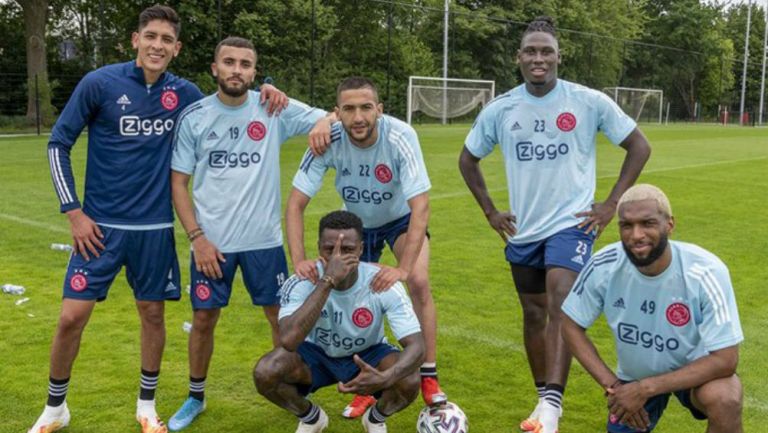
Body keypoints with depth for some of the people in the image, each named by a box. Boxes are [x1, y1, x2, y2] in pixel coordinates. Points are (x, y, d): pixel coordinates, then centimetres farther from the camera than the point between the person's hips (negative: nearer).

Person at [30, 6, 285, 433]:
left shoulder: (184, 93, 0)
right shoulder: (100, 83, -8)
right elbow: (59, 144, -1)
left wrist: (264, 90, -4)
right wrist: (74, 211, -6)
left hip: (155, 227, 2)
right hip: (100, 224, -2)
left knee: (153, 313, 10)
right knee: (72, 317, -1)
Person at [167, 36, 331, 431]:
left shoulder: (274, 109, -4)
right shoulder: (193, 116, -3)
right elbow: (178, 182, 1)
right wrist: (197, 237, -8)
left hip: (264, 239, 0)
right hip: (211, 241, 0)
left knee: (283, 316, 9)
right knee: (203, 319, 9)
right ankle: (196, 397, 31)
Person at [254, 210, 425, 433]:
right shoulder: (302, 282, -28)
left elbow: (416, 345, -30)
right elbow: (288, 340, -46)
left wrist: (385, 378, -51)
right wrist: (327, 281, -50)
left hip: (367, 355, 0)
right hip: (317, 354, 0)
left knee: (409, 382, -31)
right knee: (264, 373, -28)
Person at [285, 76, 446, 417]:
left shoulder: (400, 136, -34)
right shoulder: (328, 141, -28)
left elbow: (420, 205, -37)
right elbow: (296, 203, -24)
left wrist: (404, 268, -45)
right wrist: (298, 259, -37)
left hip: (401, 219, -2)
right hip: (356, 223, 2)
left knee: (419, 282, -21)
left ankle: (429, 379, -4)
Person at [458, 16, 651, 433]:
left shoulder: (589, 102, -8)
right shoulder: (499, 109, -2)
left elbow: (639, 146, 1)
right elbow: (468, 159, 14)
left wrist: (611, 204, -5)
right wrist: (490, 211, 7)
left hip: (572, 222, -3)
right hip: (523, 228, 4)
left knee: (560, 306, -22)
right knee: (534, 314, 13)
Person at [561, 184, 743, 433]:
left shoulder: (705, 272, -29)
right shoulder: (604, 268, -22)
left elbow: (725, 359, -28)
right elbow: (572, 327, -9)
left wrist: (646, 388, -33)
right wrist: (612, 385, -20)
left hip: (693, 371, -3)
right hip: (633, 378, 3)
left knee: (724, 398, -33)